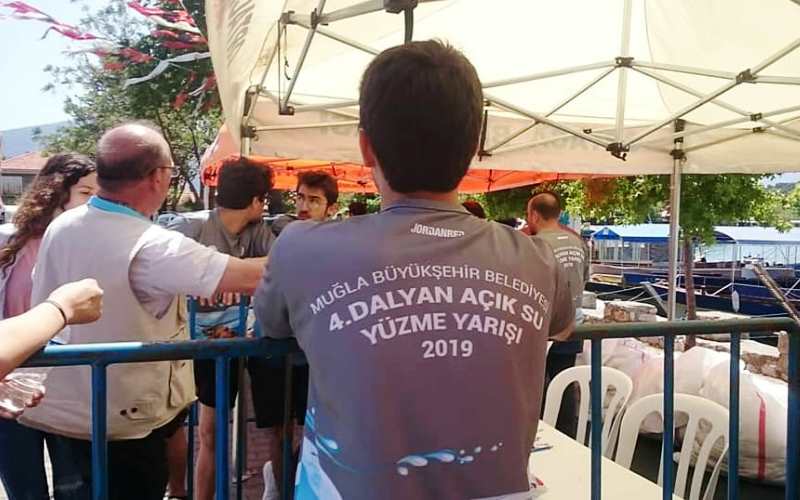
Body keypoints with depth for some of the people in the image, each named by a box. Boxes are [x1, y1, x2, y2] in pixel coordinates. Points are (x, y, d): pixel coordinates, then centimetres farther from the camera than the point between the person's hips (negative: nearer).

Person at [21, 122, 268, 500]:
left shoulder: (59, 227, -4)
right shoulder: (153, 247, -26)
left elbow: (41, 309, 10)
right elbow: (253, 277, -28)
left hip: (57, 411, 7)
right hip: (121, 426, -7)